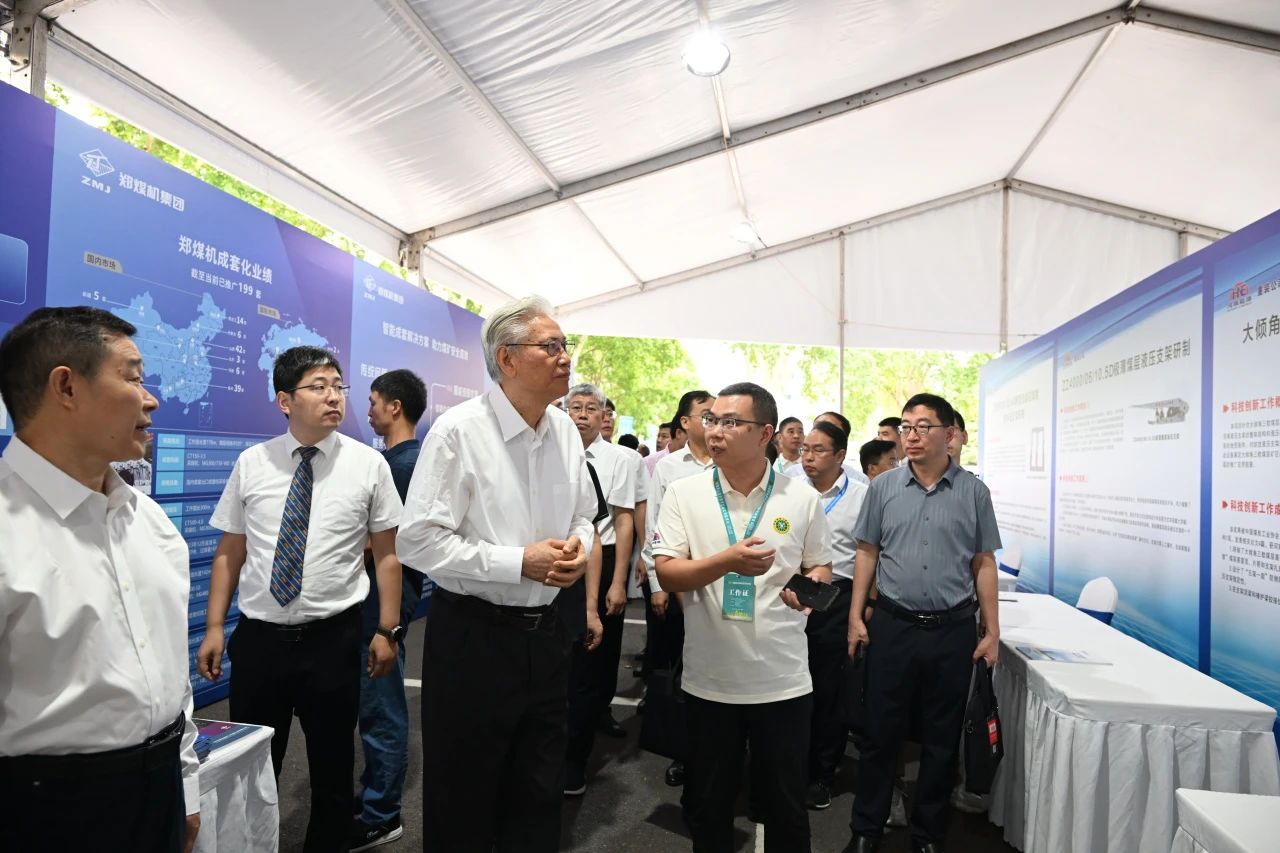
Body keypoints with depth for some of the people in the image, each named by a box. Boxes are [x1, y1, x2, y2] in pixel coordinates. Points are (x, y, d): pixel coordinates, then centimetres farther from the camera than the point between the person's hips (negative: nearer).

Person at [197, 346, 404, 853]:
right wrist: (215, 627, 2)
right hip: (258, 637, 2)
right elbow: (229, 552, 5)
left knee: (332, 767, 15)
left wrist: (387, 630, -6)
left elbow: (386, 554, -4)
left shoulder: (368, 464, -5)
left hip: (333, 638, -1)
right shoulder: (251, 464, 1)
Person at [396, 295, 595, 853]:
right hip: (473, 636, -5)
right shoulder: (458, 431, -16)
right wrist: (520, 562, -20)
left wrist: (579, 547, -8)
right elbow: (417, 540, -18)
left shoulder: (565, 431, 3)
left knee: (540, 795, 20)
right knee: (463, 804, 13)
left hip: (545, 633, 6)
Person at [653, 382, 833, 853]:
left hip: (783, 680, 0)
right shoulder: (684, 493, -4)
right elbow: (667, 573, -9)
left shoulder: (802, 498, -2)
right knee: (707, 804, 17)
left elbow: (821, 566, 10)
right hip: (709, 680, 0)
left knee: (786, 806, 17)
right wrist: (728, 561, -24)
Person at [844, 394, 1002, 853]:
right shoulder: (883, 486, 0)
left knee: (941, 739, 13)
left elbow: (984, 564, 4)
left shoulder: (973, 491, 0)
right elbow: (867, 553, 4)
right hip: (892, 625, 0)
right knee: (881, 732, 9)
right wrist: (855, 616, -1)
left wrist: (992, 632, 1)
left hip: (953, 630, 0)